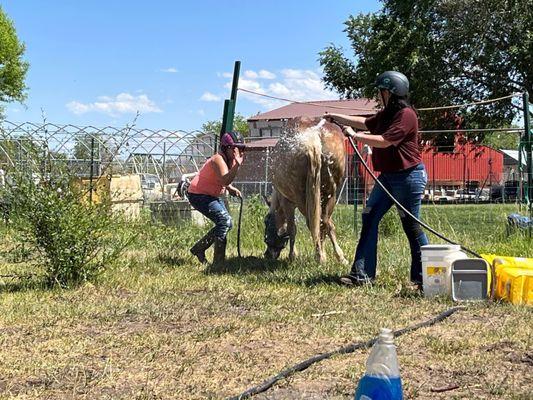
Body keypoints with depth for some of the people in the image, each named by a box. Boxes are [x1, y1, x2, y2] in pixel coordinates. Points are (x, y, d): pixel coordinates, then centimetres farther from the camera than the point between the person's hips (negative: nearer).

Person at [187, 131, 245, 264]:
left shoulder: (232, 160, 4)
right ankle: (218, 260, -14)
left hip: (212, 196, 10)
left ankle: (198, 248, 20)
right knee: (225, 220, -21)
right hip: (198, 195, -10)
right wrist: (237, 165, -50)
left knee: (226, 223, 11)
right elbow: (224, 180, -40)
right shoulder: (218, 159, -24)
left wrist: (231, 188, -2)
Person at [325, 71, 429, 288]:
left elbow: (384, 141, -24)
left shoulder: (406, 115, -16)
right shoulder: (386, 114, 13)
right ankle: (362, 274, 3)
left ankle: (423, 278, 10)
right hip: (388, 176, 10)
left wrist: (355, 135, -17)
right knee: (369, 217, 2)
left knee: (411, 225, -3)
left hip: (409, 176, -9)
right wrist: (338, 117, 29)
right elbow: (366, 123, 29)